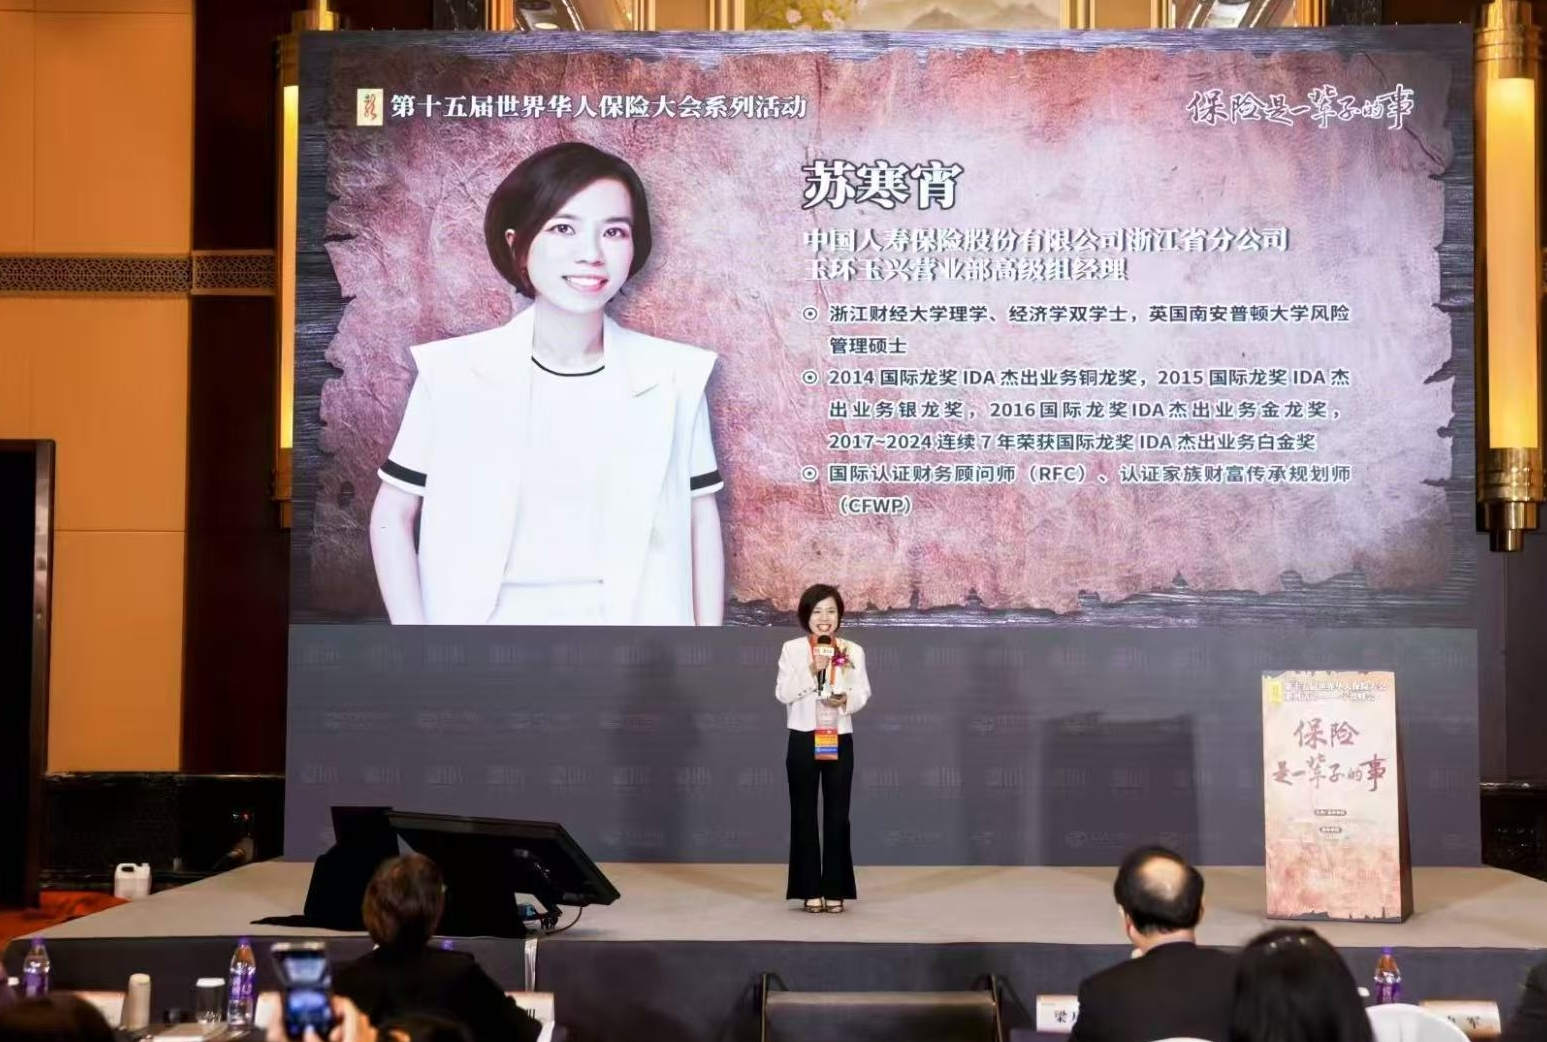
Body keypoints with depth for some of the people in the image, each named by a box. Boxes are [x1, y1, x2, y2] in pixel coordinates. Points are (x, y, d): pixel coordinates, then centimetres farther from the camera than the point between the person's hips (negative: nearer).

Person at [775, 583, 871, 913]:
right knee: (804, 814, 3)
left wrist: (847, 700, -19)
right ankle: (811, 889, 8)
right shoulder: (792, 649, 0)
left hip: (839, 739, 1)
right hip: (803, 739, -1)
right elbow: (782, 693, -8)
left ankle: (835, 889, 8)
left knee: (837, 814, 3)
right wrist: (810, 671, -20)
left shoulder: (853, 651, 5)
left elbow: (863, 693, 2)